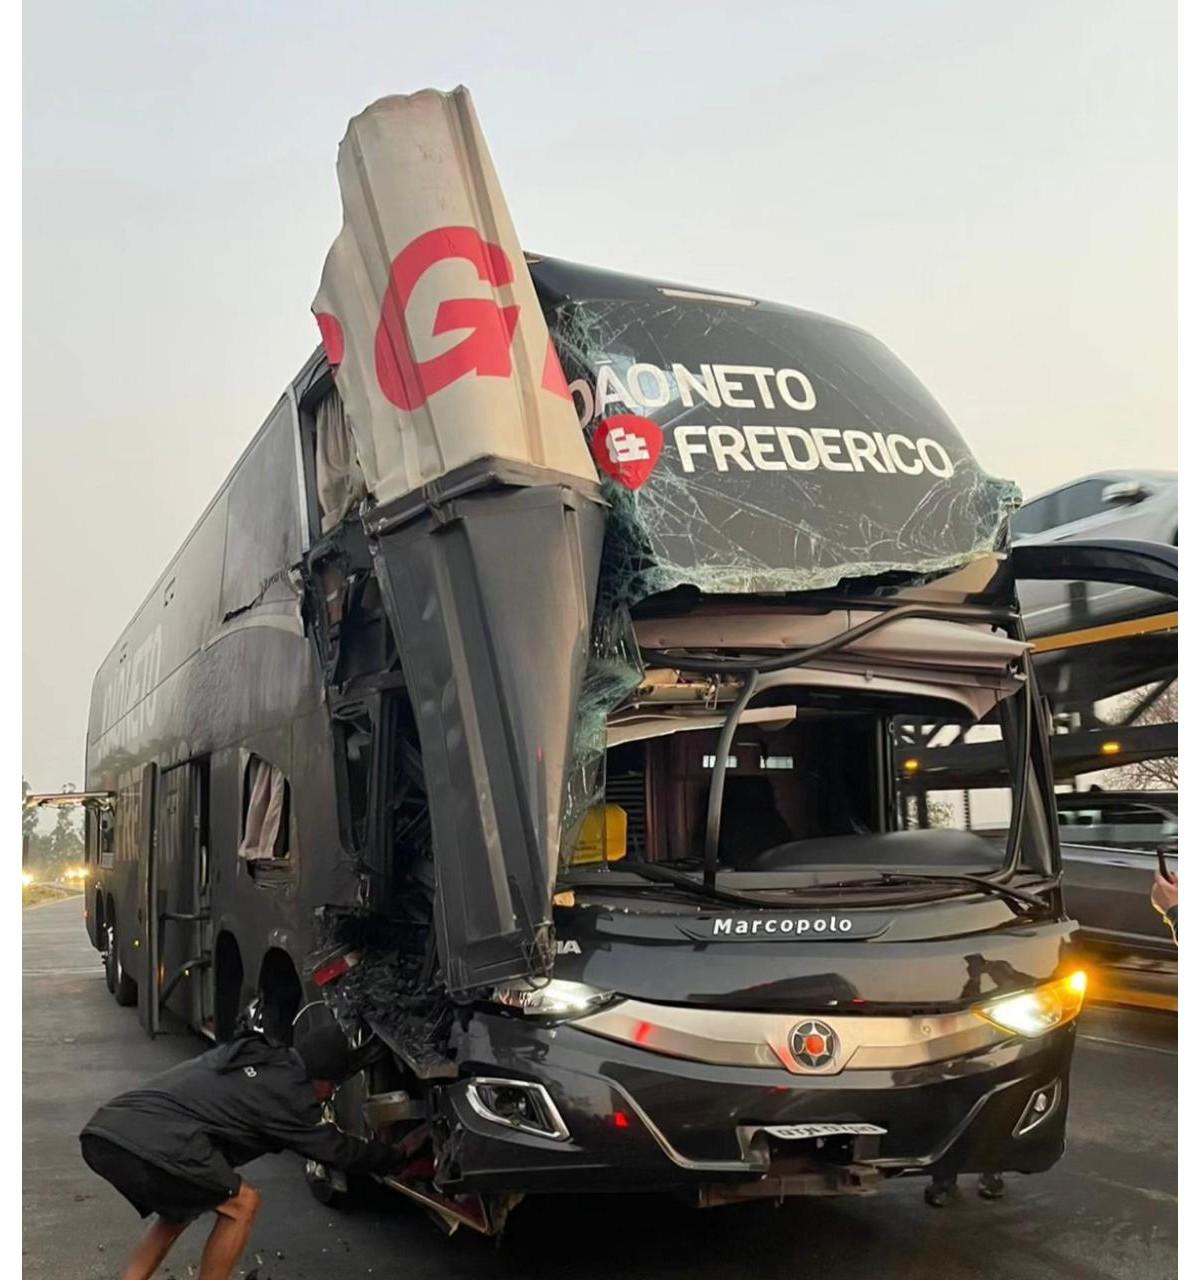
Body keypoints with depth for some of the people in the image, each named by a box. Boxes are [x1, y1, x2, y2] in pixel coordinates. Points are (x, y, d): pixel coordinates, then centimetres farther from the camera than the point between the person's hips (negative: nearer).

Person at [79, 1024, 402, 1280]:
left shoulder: (255, 1055, 26)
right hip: (151, 1144, -9)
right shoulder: (287, 1093, 3)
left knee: (180, 1209, 29)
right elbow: (337, 1150, 14)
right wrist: (396, 1156, 29)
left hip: (102, 1132, 9)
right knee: (240, 1204, 10)